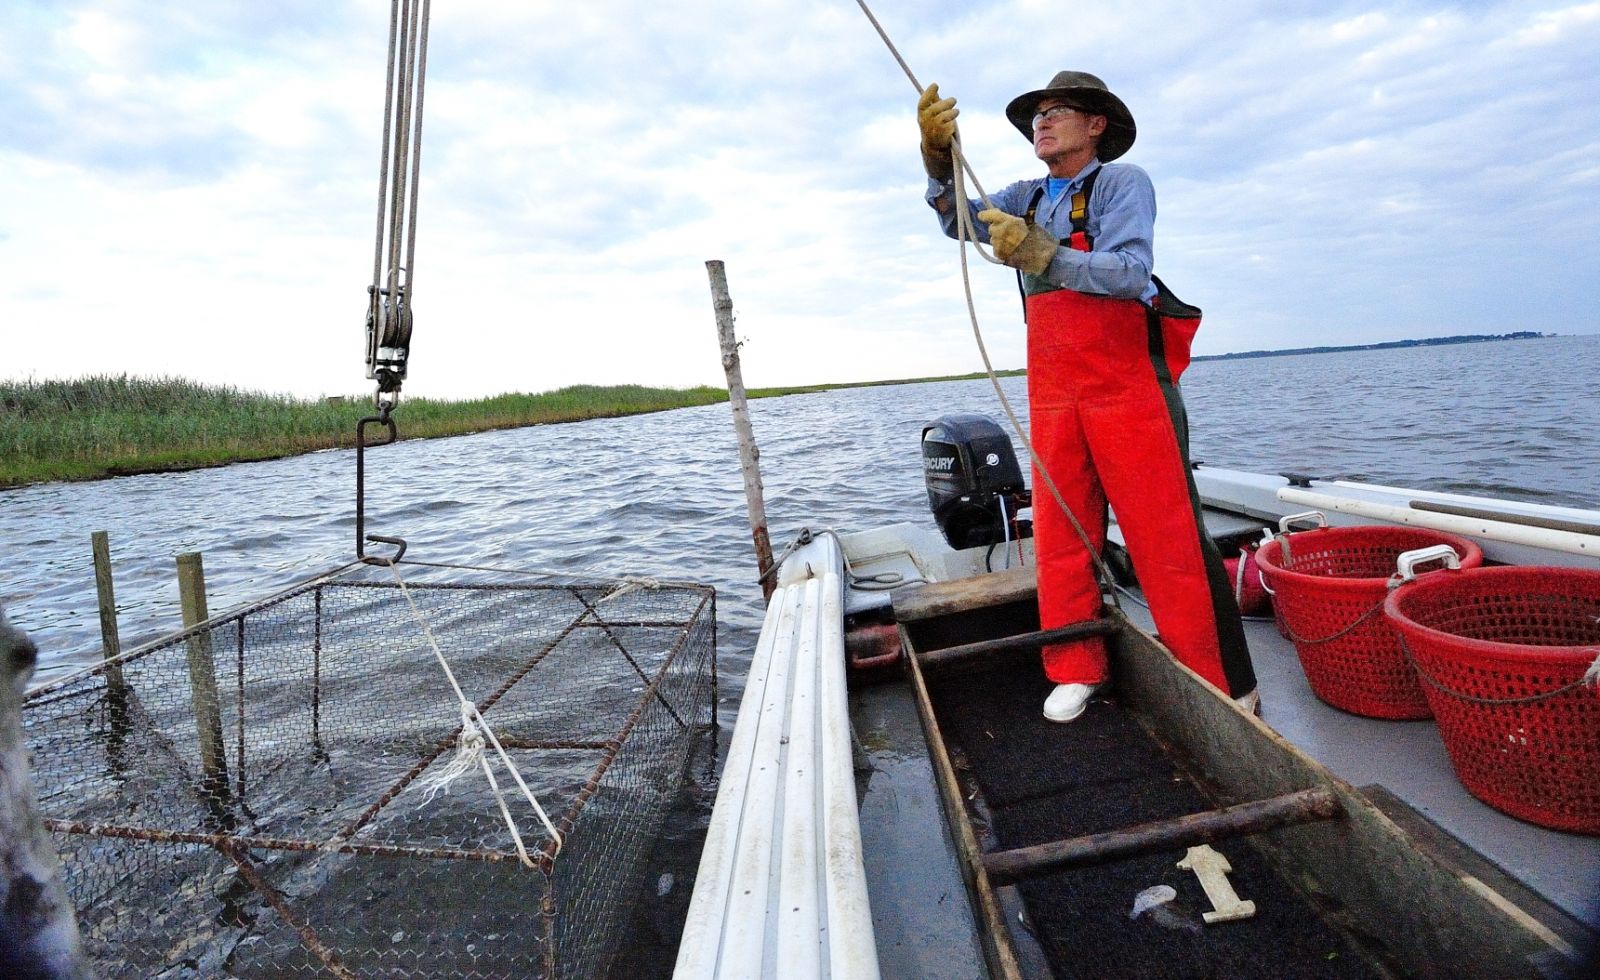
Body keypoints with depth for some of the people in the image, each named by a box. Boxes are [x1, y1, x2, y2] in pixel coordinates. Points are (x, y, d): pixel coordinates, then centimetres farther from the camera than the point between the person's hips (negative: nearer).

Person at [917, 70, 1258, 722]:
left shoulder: (1121, 182, -2)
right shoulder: (1027, 198, 17)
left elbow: (1129, 271, -17)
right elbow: (961, 220, 4)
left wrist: (1039, 254, -25)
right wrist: (937, 155, -11)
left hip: (1127, 383, -5)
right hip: (1052, 393, 5)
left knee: (1168, 534, -5)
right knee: (1059, 533, 5)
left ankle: (1222, 687, 6)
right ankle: (1076, 669, 17)